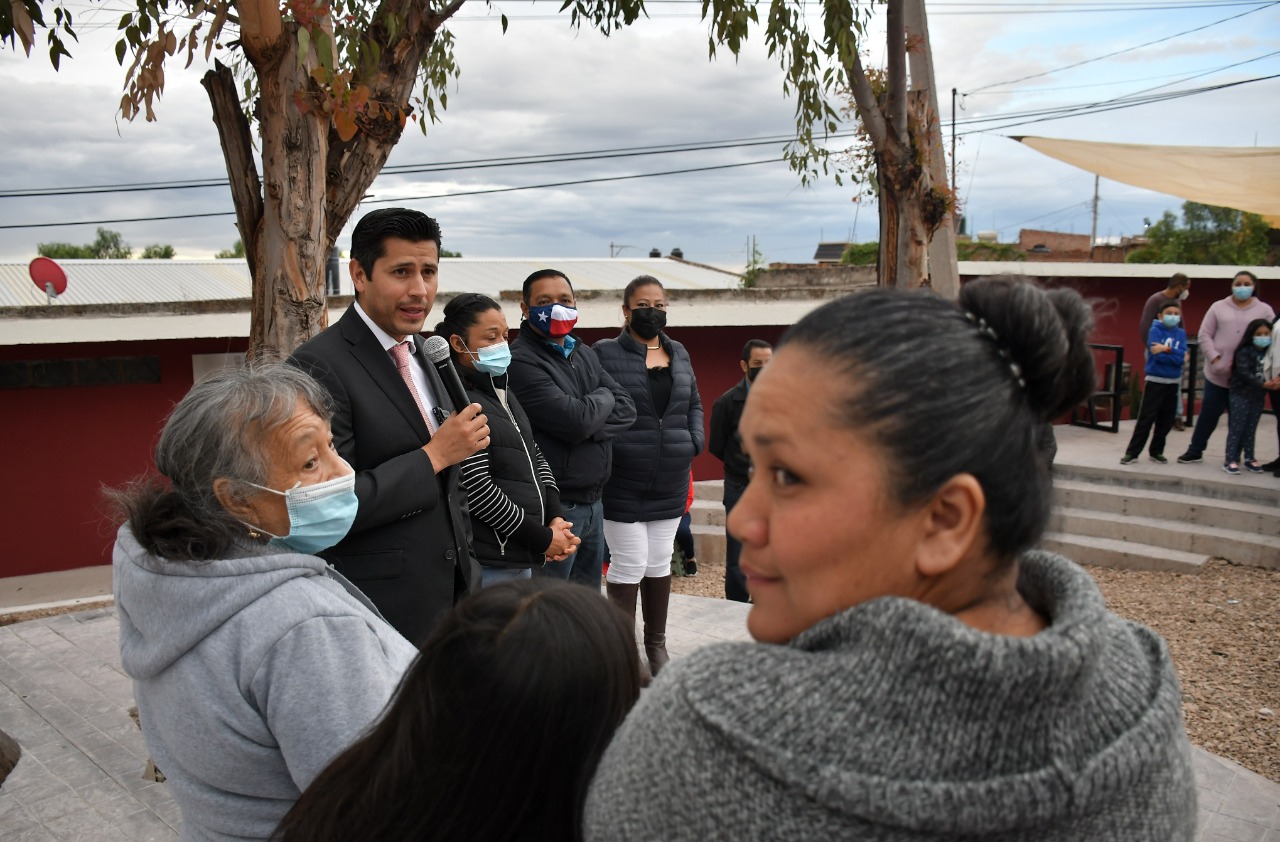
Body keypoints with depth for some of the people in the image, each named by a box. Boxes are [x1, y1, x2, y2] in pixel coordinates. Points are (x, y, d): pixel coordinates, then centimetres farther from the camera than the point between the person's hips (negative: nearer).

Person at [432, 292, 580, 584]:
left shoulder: (502, 393, 14)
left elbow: (535, 458, 18)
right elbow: (476, 489, -19)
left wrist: (554, 517, 1)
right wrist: (543, 538, -12)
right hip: (489, 563, -9)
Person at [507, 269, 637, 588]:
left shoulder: (584, 353, 14)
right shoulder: (521, 361, -13)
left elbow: (626, 408, 5)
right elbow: (577, 420, -22)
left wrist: (591, 428, -13)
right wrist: (602, 398, -1)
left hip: (593, 502, 8)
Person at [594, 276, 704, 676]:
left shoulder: (679, 354, 13)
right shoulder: (605, 354, -5)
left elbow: (694, 405, 20)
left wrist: (693, 444, 6)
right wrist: (608, 452, -15)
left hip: (670, 483, 5)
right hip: (622, 483, -5)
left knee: (660, 562, 14)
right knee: (629, 564, -2)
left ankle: (656, 643, 28)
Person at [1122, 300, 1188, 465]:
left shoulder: (1181, 333, 6)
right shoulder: (1155, 330, -6)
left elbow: (1182, 357, -8)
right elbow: (1158, 356, -18)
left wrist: (1167, 350, -18)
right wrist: (1176, 356, -9)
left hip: (1173, 383, 5)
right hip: (1155, 381, -5)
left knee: (1166, 421, 8)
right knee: (1146, 418, -7)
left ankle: (1157, 451, 20)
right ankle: (1132, 452, -3)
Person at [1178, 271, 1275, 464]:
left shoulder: (1264, 310, 5)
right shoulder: (1218, 307, 6)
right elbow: (1205, 334, 2)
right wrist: (1214, 358, -10)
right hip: (1217, 372, 0)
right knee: (1209, 413, 5)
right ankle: (1195, 450, 15)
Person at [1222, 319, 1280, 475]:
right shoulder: (1244, 352, -10)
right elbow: (1244, 373, -20)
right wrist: (1263, 384, -25)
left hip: (1258, 396, 5)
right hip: (1241, 394, -5)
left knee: (1251, 428, 12)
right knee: (1236, 428, -4)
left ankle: (1249, 458, 20)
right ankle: (1230, 459, -2)